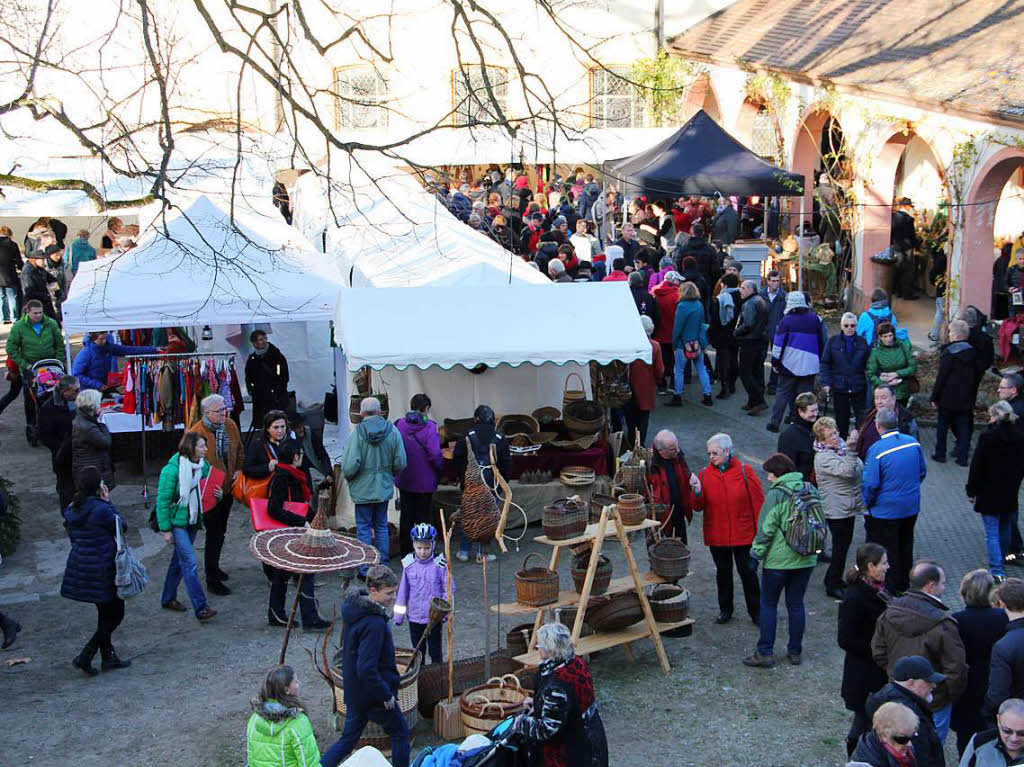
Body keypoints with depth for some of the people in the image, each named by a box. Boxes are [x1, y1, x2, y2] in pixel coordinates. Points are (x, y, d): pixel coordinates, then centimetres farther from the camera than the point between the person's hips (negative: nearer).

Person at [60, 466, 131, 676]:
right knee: (115, 614, 6)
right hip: (103, 570, -8)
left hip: (79, 567, 8)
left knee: (105, 613, 21)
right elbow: (122, 526, -8)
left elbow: (73, 536, 12)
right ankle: (85, 657, -1)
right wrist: (108, 502, -1)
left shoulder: (72, 510, 1)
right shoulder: (101, 509, -22)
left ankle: (108, 657, 27)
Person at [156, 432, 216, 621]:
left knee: (179, 560, 18)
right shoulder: (172, 470, -20)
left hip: (193, 521, 7)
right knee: (190, 564, -11)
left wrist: (217, 494, -6)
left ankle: (168, 599, 32)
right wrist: (165, 529, -16)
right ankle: (200, 608, -12)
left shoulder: (203, 466, 0)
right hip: (177, 522, -7)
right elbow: (162, 501, -16)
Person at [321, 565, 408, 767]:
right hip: (373, 694, -8)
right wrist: (386, 696, -19)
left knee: (348, 738, 18)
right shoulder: (375, 624, -29)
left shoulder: (355, 608, 2)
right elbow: (367, 669, -31)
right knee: (400, 733, 13)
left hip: (354, 691, 8)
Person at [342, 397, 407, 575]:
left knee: (363, 528, 7)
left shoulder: (357, 433, -16)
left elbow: (350, 465, -20)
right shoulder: (392, 431, -6)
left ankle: (366, 570, 10)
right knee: (381, 526, 17)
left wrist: (348, 475, 2)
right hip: (384, 487, 3)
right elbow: (400, 463, -3)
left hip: (363, 489, -3)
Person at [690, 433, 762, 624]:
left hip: (742, 533, -3)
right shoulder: (704, 474, 1)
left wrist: (758, 529, -5)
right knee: (723, 572, 15)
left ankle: (755, 611, 15)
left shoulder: (744, 471, -6)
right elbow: (699, 507, 2)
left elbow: (758, 500, -2)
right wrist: (697, 492, -19)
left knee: (747, 571, 2)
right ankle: (725, 610, 28)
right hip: (716, 535, 3)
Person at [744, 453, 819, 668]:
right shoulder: (811, 490, 3)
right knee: (796, 604, 14)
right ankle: (795, 651, 19)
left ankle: (765, 652, 7)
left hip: (778, 559, -6)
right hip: (806, 559, 6)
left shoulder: (776, 494, -16)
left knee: (768, 604, 6)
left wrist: (756, 555, -5)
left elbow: (766, 529, -15)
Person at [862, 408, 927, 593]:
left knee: (887, 550, 8)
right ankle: (903, 584, 33)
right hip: (911, 507, 6)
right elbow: (922, 472, 8)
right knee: (905, 546, 20)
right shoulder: (913, 443, -4)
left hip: (886, 509, -6)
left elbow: (870, 483, -19)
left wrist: (867, 502, -2)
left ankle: (890, 588, 16)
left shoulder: (877, 450, -21)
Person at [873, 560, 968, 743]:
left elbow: (878, 652, 5)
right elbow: (956, 668, -19)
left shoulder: (889, 613, -5)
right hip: (934, 704, -6)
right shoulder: (942, 624, -25)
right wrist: (954, 693, -1)